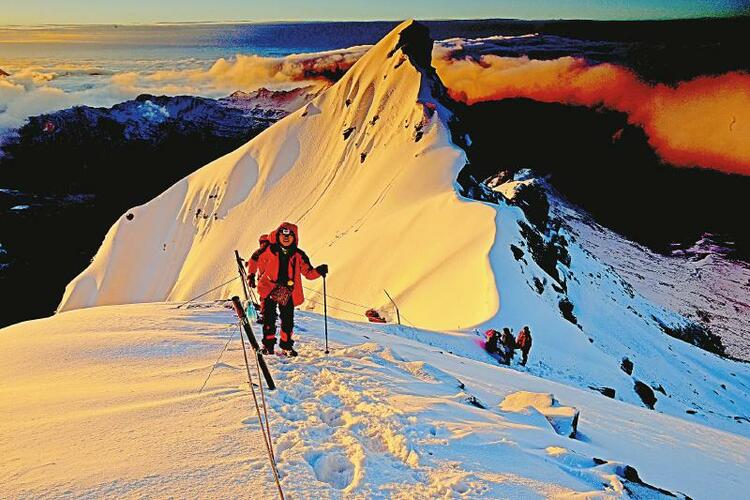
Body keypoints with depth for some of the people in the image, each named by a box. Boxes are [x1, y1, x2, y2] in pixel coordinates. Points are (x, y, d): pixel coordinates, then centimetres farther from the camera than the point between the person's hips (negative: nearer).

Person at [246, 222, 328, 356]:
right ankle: (268, 345, 7)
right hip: (269, 290, -2)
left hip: (288, 293, 2)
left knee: (288, 320, 2)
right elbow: (254, 260, 10)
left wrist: (319, 271, -14)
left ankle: (287, 347, 15)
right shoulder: (269, 250, -4)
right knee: (269, 317, -5)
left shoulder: (298, 255, 1)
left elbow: (308, 273, 3)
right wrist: (251, 275, 5)